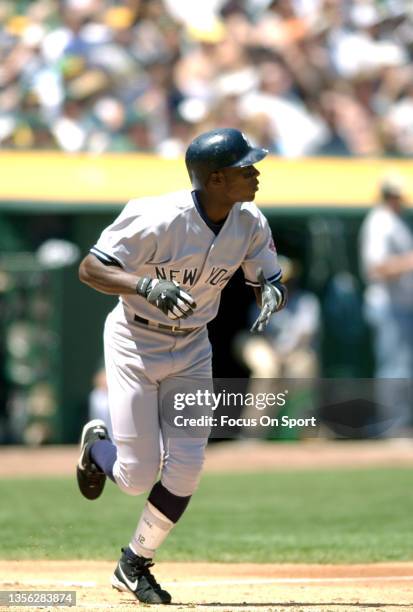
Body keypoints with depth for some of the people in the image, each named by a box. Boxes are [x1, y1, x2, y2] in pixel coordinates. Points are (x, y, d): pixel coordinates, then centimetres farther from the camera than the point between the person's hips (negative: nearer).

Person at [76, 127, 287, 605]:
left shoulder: (251, 224, -11)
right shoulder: (157, 220, -28)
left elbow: (270, 280, 2)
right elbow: (89, 269, -25)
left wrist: (271, 296, -23)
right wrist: (147, 286, -42)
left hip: (192, 350, 5)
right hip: (135, 344, -5)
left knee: (185, 471, -3)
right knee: (138, 475, -5)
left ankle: (135, 566, 18)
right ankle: (98, 448, 32)